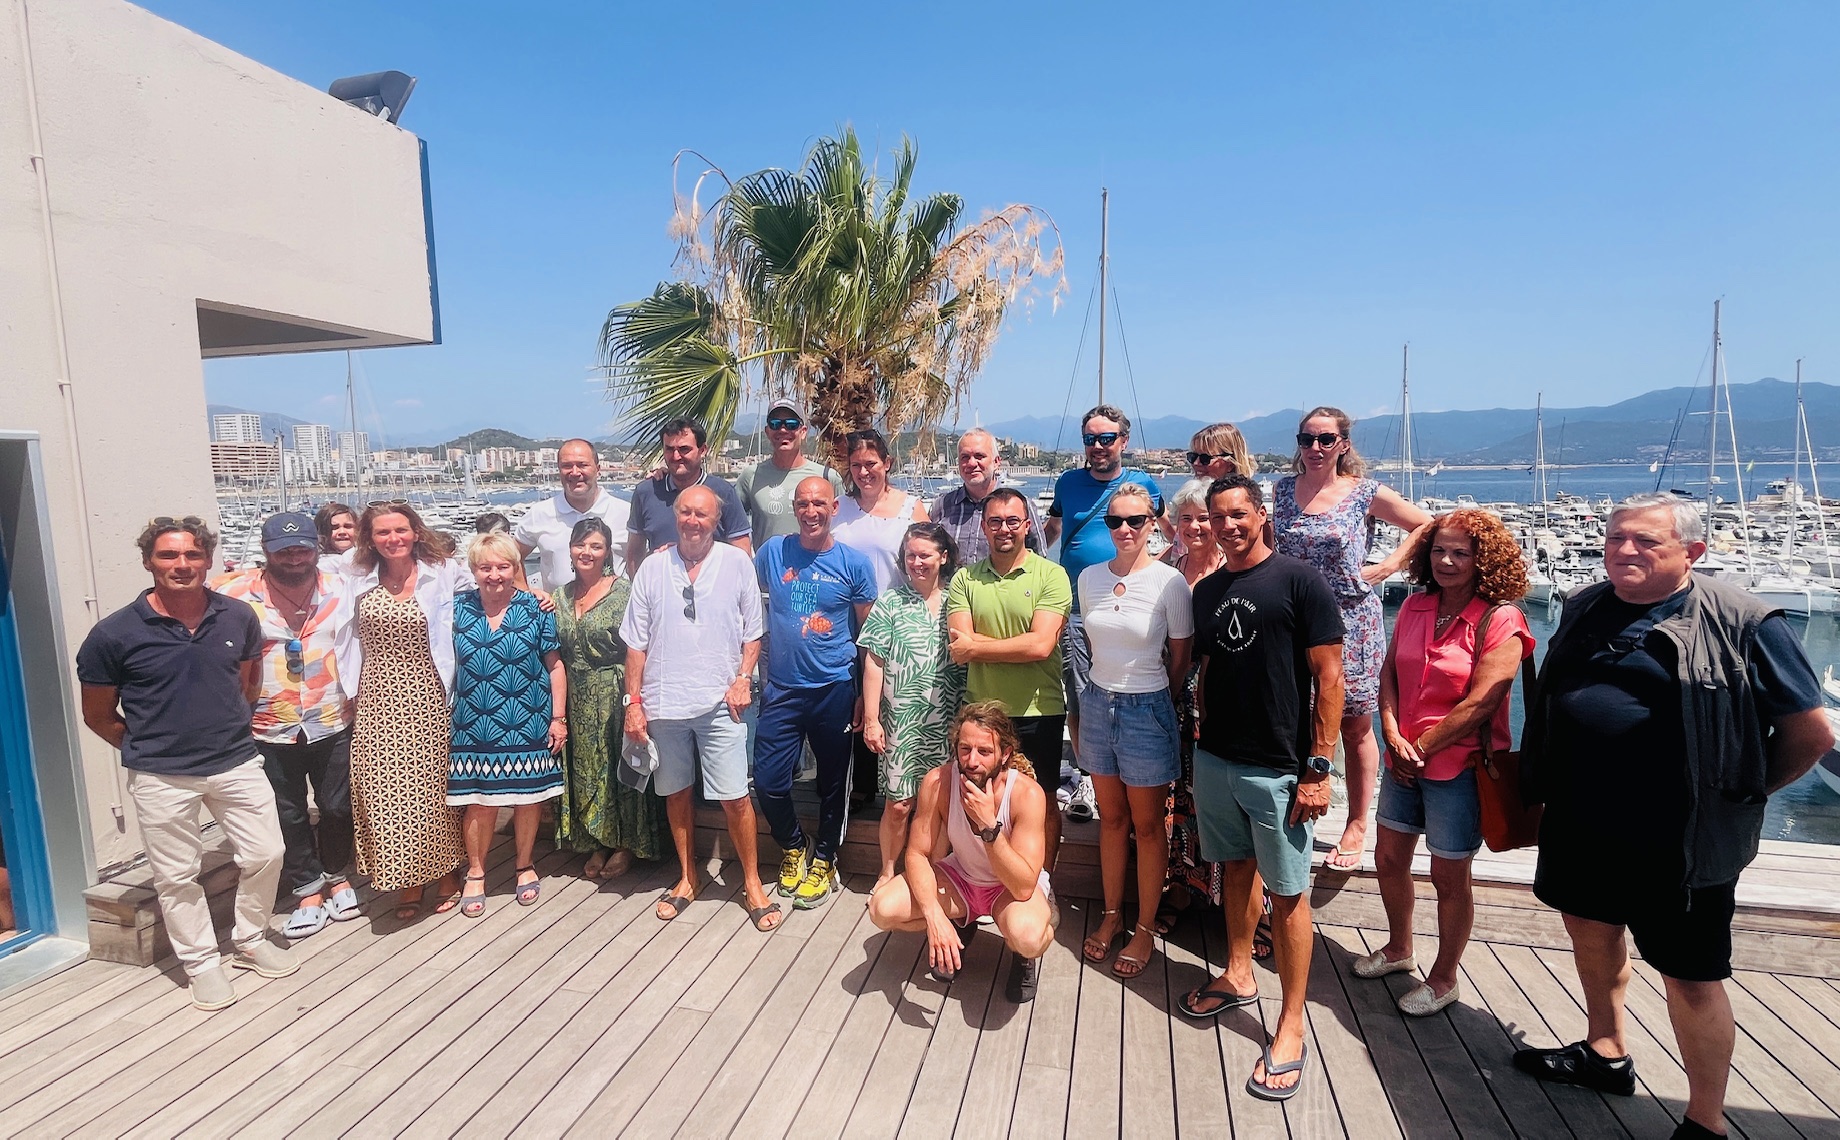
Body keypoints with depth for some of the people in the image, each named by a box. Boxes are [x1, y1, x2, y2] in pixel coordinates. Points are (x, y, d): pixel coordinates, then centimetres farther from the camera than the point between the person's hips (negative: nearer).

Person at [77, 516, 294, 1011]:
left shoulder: (239, 617, -3)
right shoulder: (114, 634, -11)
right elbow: (98, 715, 1)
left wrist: (229, 729, 11)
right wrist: (149, 748, 4)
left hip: (237, 763, 3)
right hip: (162, 778, -2)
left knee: (266, 854, 8)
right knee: (176, 876, 9)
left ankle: (250, 941, 32)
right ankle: (202, 962, 29)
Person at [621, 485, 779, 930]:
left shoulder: (736, 563, 0)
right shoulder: (653, 568, 3)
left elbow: (753, 631, 4)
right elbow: (636, 642, 6)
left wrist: (743, 677, -8)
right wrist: (634, 701, 2)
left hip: (718, 702, -2)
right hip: (664, 704, 2)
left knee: (735, 798, -1)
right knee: (677, 794, 15)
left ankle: (752, 882, 17)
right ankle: (687, 878, 33)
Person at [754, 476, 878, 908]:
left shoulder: (854, 563, -4)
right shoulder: (773, 551, -1)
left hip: (834, 690, -1)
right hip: (781, 689, 1)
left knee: (833, 782, 10)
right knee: (768, 781, -1)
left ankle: (824, 860, 32)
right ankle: (795, 847, 27)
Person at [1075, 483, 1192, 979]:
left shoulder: (1169, 582, -13)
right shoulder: (1089, 578, 0)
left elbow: (1180, 659, -3)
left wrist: (1154, 702, 6)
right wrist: (1105, 687, 12)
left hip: (1147, 709, -4)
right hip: (1098, 702, 4)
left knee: (1147, 824, 9)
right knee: (1111, 818, 15)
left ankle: (1145, 927, 24)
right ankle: (1112, 915, 31)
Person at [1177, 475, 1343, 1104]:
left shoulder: (1299, 580, -9)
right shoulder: (1207, 590, 9)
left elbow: (1328, 677, -11)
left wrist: (1319, 768, -14)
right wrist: (1202, 744, 13)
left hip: (1278, 769, -5)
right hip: (1216, 759, 6)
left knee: (1287, 892, 4)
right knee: (1237, 868, 19)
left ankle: (1291, 1025, 16)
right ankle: (1238, 976, 37)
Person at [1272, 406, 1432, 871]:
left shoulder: (1366, 493, -2)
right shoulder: (1280, 491, 5)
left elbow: (1425, 526, 7)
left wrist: (1385, 567, -3)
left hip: (1351, 623, -2)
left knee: (1355, 726, 7)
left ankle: (1357, 826, 22)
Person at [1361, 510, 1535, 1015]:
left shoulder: (1501, 621, -16)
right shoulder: (1416, 607, 3)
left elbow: (1478, 704, -20)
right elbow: (1389, 673, 3)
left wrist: (1422, 748, -15)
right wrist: (1394, 736, -10)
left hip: (1459, 768, -6)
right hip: (1405, 761, 6)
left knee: (1449, 878, 9)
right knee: (1389, 858, 18)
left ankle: (1443, 978, 30)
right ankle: (1399, 949, 42)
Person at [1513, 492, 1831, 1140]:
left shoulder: (1742, 624, -13)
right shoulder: (1586, 608, 4)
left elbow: (1811, 732, -7)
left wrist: (1736, 793, 1)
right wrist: (1544, 783, 13)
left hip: (1678, 840, -6)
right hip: (1579, 823, 6)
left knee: (1692, 977, 5)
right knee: (1591, 931, 22)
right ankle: (1605, 1052, 44)